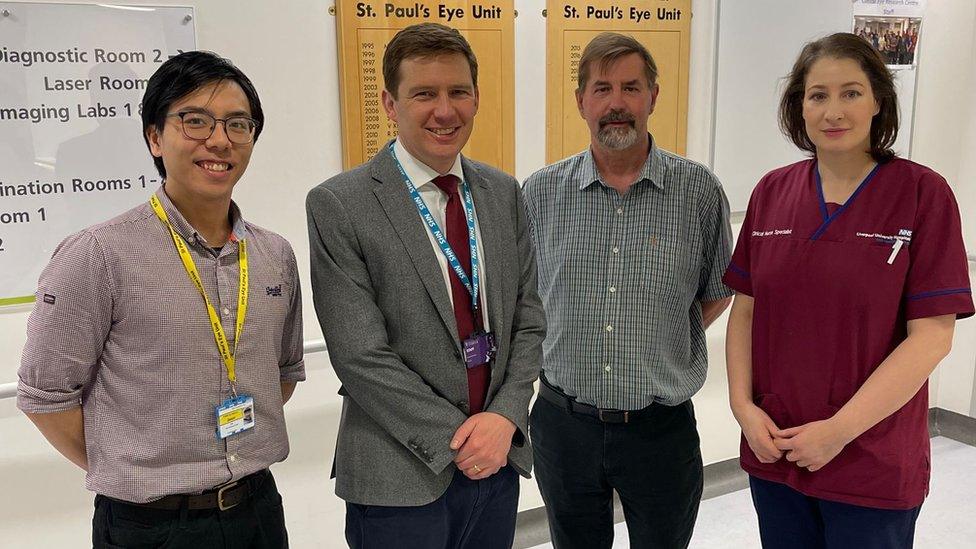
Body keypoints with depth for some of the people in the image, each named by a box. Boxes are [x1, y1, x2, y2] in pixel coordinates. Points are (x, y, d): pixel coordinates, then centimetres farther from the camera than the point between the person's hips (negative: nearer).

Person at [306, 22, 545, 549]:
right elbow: (359, 356, -15)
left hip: (500, 458, 5)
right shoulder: (337, 206, -12)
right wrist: (455, 442, -14)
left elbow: (527, 320, 5)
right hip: (400, 482, -4)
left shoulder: (504, 192, 5)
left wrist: (505, 417, -9)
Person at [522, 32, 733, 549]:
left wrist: (664, 347, 0)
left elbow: (717, 293, 6)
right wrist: (570, 347, 4)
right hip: (563, 422, 1)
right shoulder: (541, 191, -2)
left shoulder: (698, 189, -6)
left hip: (662, 427, -1)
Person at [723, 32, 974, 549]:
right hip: (773, 450, 3)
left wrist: (840, 429, -15)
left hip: (874, 465, -3)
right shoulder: (771, 192, 1)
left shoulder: (922, 193, -9)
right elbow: (744, 310, 5)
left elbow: (932, 335, -13)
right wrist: (743, 405, -6)